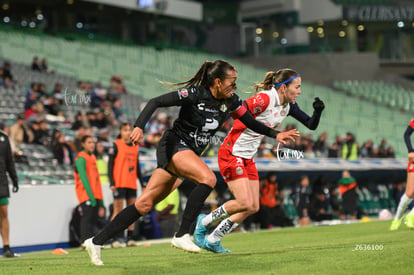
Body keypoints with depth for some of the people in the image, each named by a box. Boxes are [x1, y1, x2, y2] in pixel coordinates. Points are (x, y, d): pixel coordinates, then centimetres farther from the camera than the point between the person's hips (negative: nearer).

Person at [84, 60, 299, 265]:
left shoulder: (231, 101, 1)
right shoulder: (194, 94, -19)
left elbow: (251, 122, 13)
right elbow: (156, 102, -19)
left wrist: (275, 134, 4)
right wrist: (139, 126, -31)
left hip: (191, 152, 7)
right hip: (174, 145, -7)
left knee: (145, 204, 2)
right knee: (208, 178, -29)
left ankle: (96, 241, 5)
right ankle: (181, 235, -22)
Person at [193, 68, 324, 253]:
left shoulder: (288, 106, 3)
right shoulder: (264, 99, -23)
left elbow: (311, 125, 4)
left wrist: (318, 110, -13)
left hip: (248, 158, 9)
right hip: (231, 154, -9)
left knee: (253, 207, 5)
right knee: (245, 203, -16)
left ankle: (212, 241, 14)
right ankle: (203, 222, 7)